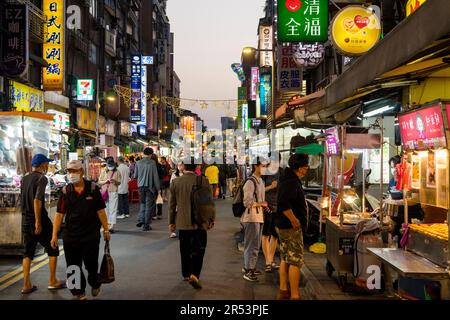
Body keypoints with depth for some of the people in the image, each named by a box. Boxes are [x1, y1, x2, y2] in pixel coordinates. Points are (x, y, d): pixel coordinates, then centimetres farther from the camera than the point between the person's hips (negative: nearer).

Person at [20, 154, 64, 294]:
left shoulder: (24, 179, 10)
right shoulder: (41, 178, -13)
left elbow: (22, 199, 17)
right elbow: (37, 201, -22)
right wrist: (38, 222, -21)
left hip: (26, 220, 7)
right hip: (39, 220, -7)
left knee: (28, 252, 11)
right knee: (52, 250, 8)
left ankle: (26, 285, 11)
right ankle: (52, 281, 12)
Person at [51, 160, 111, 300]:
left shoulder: (93, 188, -3)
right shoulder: (66, 191, 1)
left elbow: (100, 210, -1)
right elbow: (59, 213, 0)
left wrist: (106, 230, -1)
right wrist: (54, 235, -4)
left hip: (91, 234, -2)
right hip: (70, 235, 2)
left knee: (91, 263, 5)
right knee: (73, 265, 7)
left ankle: (95, 284, 35)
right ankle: (79, 291, 25)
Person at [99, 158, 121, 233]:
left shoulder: (117, 172, 4)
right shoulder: (104, 172, 10)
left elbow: (119, 182, 2)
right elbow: (99, 182, 9)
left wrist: (115, 181, -19)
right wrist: (105, 181, -10)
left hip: (114, 192, -3)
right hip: (105, 192, 3)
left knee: (113, 209, -9)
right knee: (106, 208, 6)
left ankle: (112, 226, -15)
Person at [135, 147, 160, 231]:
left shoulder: (138, 163, -1)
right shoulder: (152, 162, -11)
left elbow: (135, 175, 7)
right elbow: (155, 176, -9)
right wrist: (158, 188, -1)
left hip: (141, 186, 4)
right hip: (149, 186, -3)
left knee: (143, 203, 22)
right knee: (149, 205, 5)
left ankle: (140, 220, 8)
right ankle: (146, 225, 8)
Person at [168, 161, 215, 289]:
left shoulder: (175, 182, -3)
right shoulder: (203, 181, -9)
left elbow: (172, 204, 3)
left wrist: (171, 222, 13)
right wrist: (211, 220, 7)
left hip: (182, 222, 3)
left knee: (185, 250, 16)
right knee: (199, 249, 3)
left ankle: (186, 274, 27)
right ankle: (194, 275, -11)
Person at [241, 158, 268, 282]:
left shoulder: (260, 181, 14)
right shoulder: (250, 182, -16)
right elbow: (247, 202, -21)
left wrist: (264, 205, 9)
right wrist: (261, 204, -12)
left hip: (259, 217, 10)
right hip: (251, 217, -10)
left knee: (255, 244, 17)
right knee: (252, 245, -5)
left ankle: (249, 267, 29)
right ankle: (248, 271, 2)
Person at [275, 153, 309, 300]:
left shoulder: (288, 178, 13)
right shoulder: (291, 182, -20)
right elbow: (284, 203, -32)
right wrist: (294, 220, -25)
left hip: (283, 225, 11)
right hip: (291, 227, -11)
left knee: (285, 259, 17)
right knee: (295, 261, -6)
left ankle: (283, 291, 25)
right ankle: (294, 295, -2)